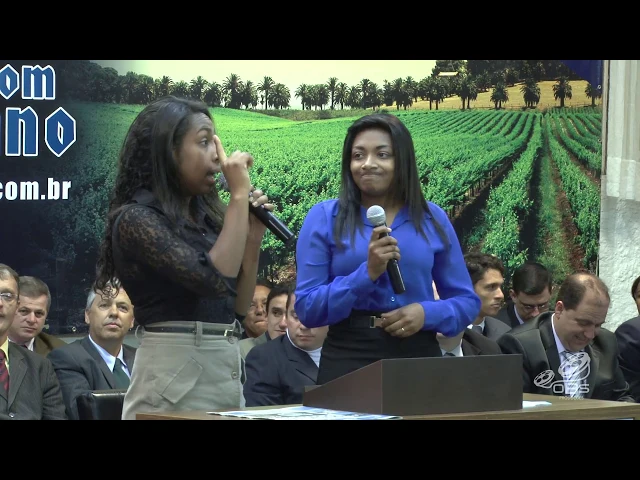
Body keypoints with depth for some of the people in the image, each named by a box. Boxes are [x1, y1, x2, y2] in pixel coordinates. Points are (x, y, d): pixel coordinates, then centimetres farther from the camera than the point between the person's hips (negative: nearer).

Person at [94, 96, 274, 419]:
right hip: (175, 373, -7)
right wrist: (239, 195, -13)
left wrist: (253, 236, 4)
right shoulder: (136, 219, -10)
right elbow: (215, 280, -21)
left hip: (225, 372, 7)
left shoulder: (205, 216, 12)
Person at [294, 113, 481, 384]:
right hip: (347, 360, -2)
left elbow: (467, 301, 10)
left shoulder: (432, 218, 7)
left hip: (420, 358, 2)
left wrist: (427, 313, -10)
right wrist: (367, 273, -16)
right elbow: (307, 309, -4)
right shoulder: (325, 217, 1)